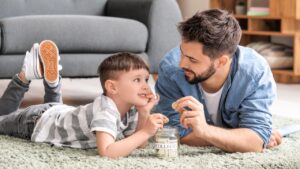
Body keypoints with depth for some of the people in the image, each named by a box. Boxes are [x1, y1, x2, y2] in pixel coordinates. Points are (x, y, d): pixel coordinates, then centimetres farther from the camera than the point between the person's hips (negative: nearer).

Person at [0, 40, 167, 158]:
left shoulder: (129, 108, -19)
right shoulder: (106, 111, -42)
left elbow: (138, 143, -12)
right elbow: (106, 151, -54)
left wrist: (144, 113, -28)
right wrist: (145, 132, -51)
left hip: (62, 113, 7)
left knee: (55, 104, 44)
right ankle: (25, 77, 23)